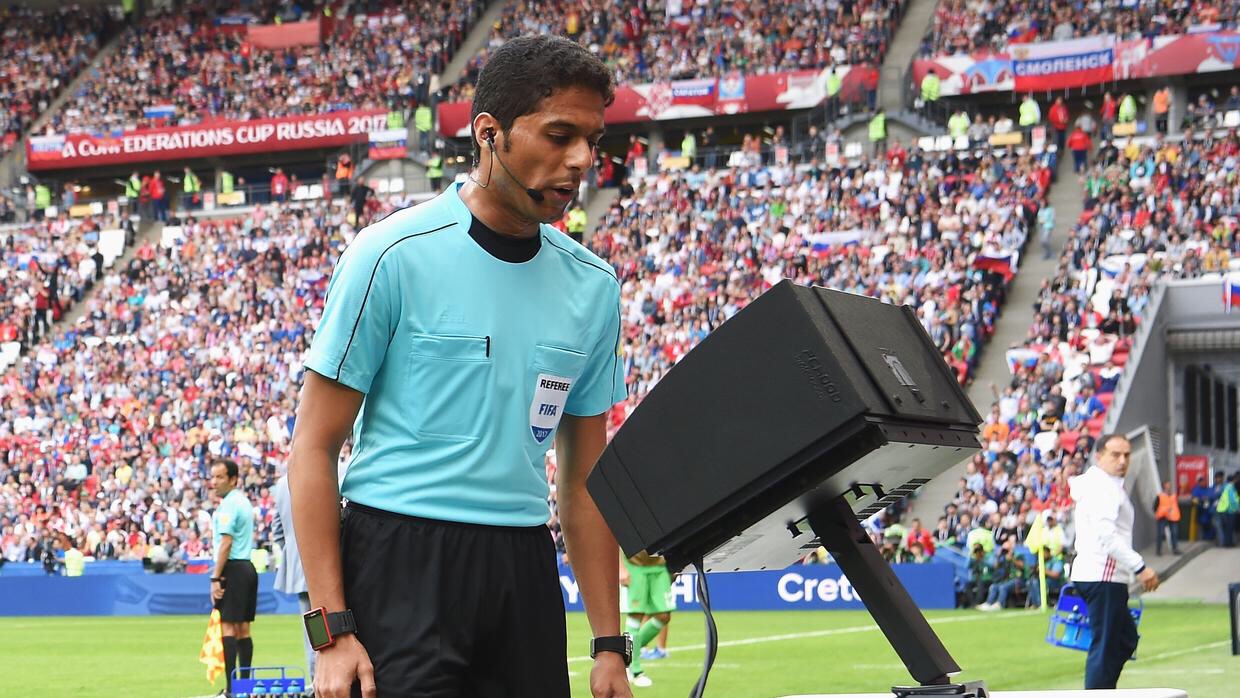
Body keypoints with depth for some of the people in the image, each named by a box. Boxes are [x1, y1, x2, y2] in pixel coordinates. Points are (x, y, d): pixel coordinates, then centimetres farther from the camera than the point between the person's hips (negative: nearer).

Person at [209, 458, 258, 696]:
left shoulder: (228, 504, -11)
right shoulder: (243, 501, 16)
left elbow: (225, 543, -17)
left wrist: (215, 577, -15)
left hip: (232, 568, -9)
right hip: (247, 567, 9)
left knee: (227, 627, -9)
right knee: (243, 629, 9)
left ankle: (232, 687, -13)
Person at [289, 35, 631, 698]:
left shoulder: (593, 286, 8)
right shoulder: (394, 255, -7)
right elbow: (313, 448, -6)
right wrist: (331, 631, -13)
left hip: (524, 569, 5)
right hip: (401, 564, -5)